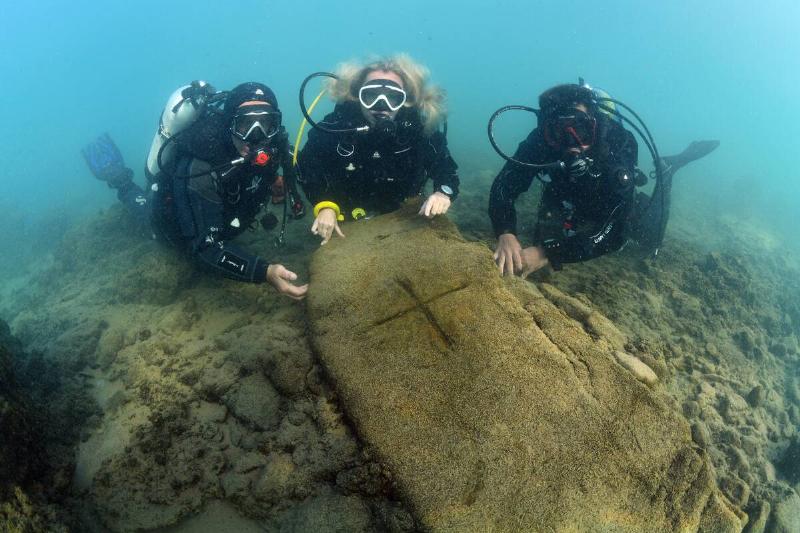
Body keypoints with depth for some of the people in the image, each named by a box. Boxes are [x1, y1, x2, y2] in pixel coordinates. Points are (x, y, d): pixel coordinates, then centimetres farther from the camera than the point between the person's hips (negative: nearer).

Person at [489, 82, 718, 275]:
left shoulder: (618, 149, -44)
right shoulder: (540, 141, -38)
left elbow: (613, 234, -48)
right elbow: (504, 187, -36)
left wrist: (546, 254, -61)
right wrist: (506, 234, -58)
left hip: (614, 202, -1)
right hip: (568, 199, 2)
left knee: (650, 238, 22)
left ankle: (666, 169, 38)